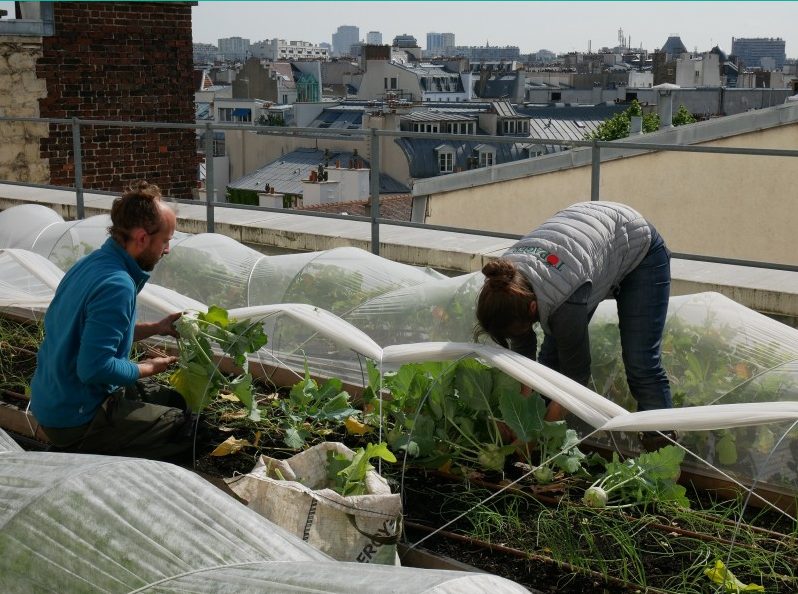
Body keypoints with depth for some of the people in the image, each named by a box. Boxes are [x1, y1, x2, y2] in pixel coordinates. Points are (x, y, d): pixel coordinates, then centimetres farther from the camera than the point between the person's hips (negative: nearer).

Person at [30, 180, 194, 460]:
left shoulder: (92, 262, 4)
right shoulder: (116, 285, -27)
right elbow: (95, 368, -31)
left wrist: (155, 328, 11)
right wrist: (148, 368, -14)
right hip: (75, 421, -10)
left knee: (175, 401, 19)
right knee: (184, 424, -3)